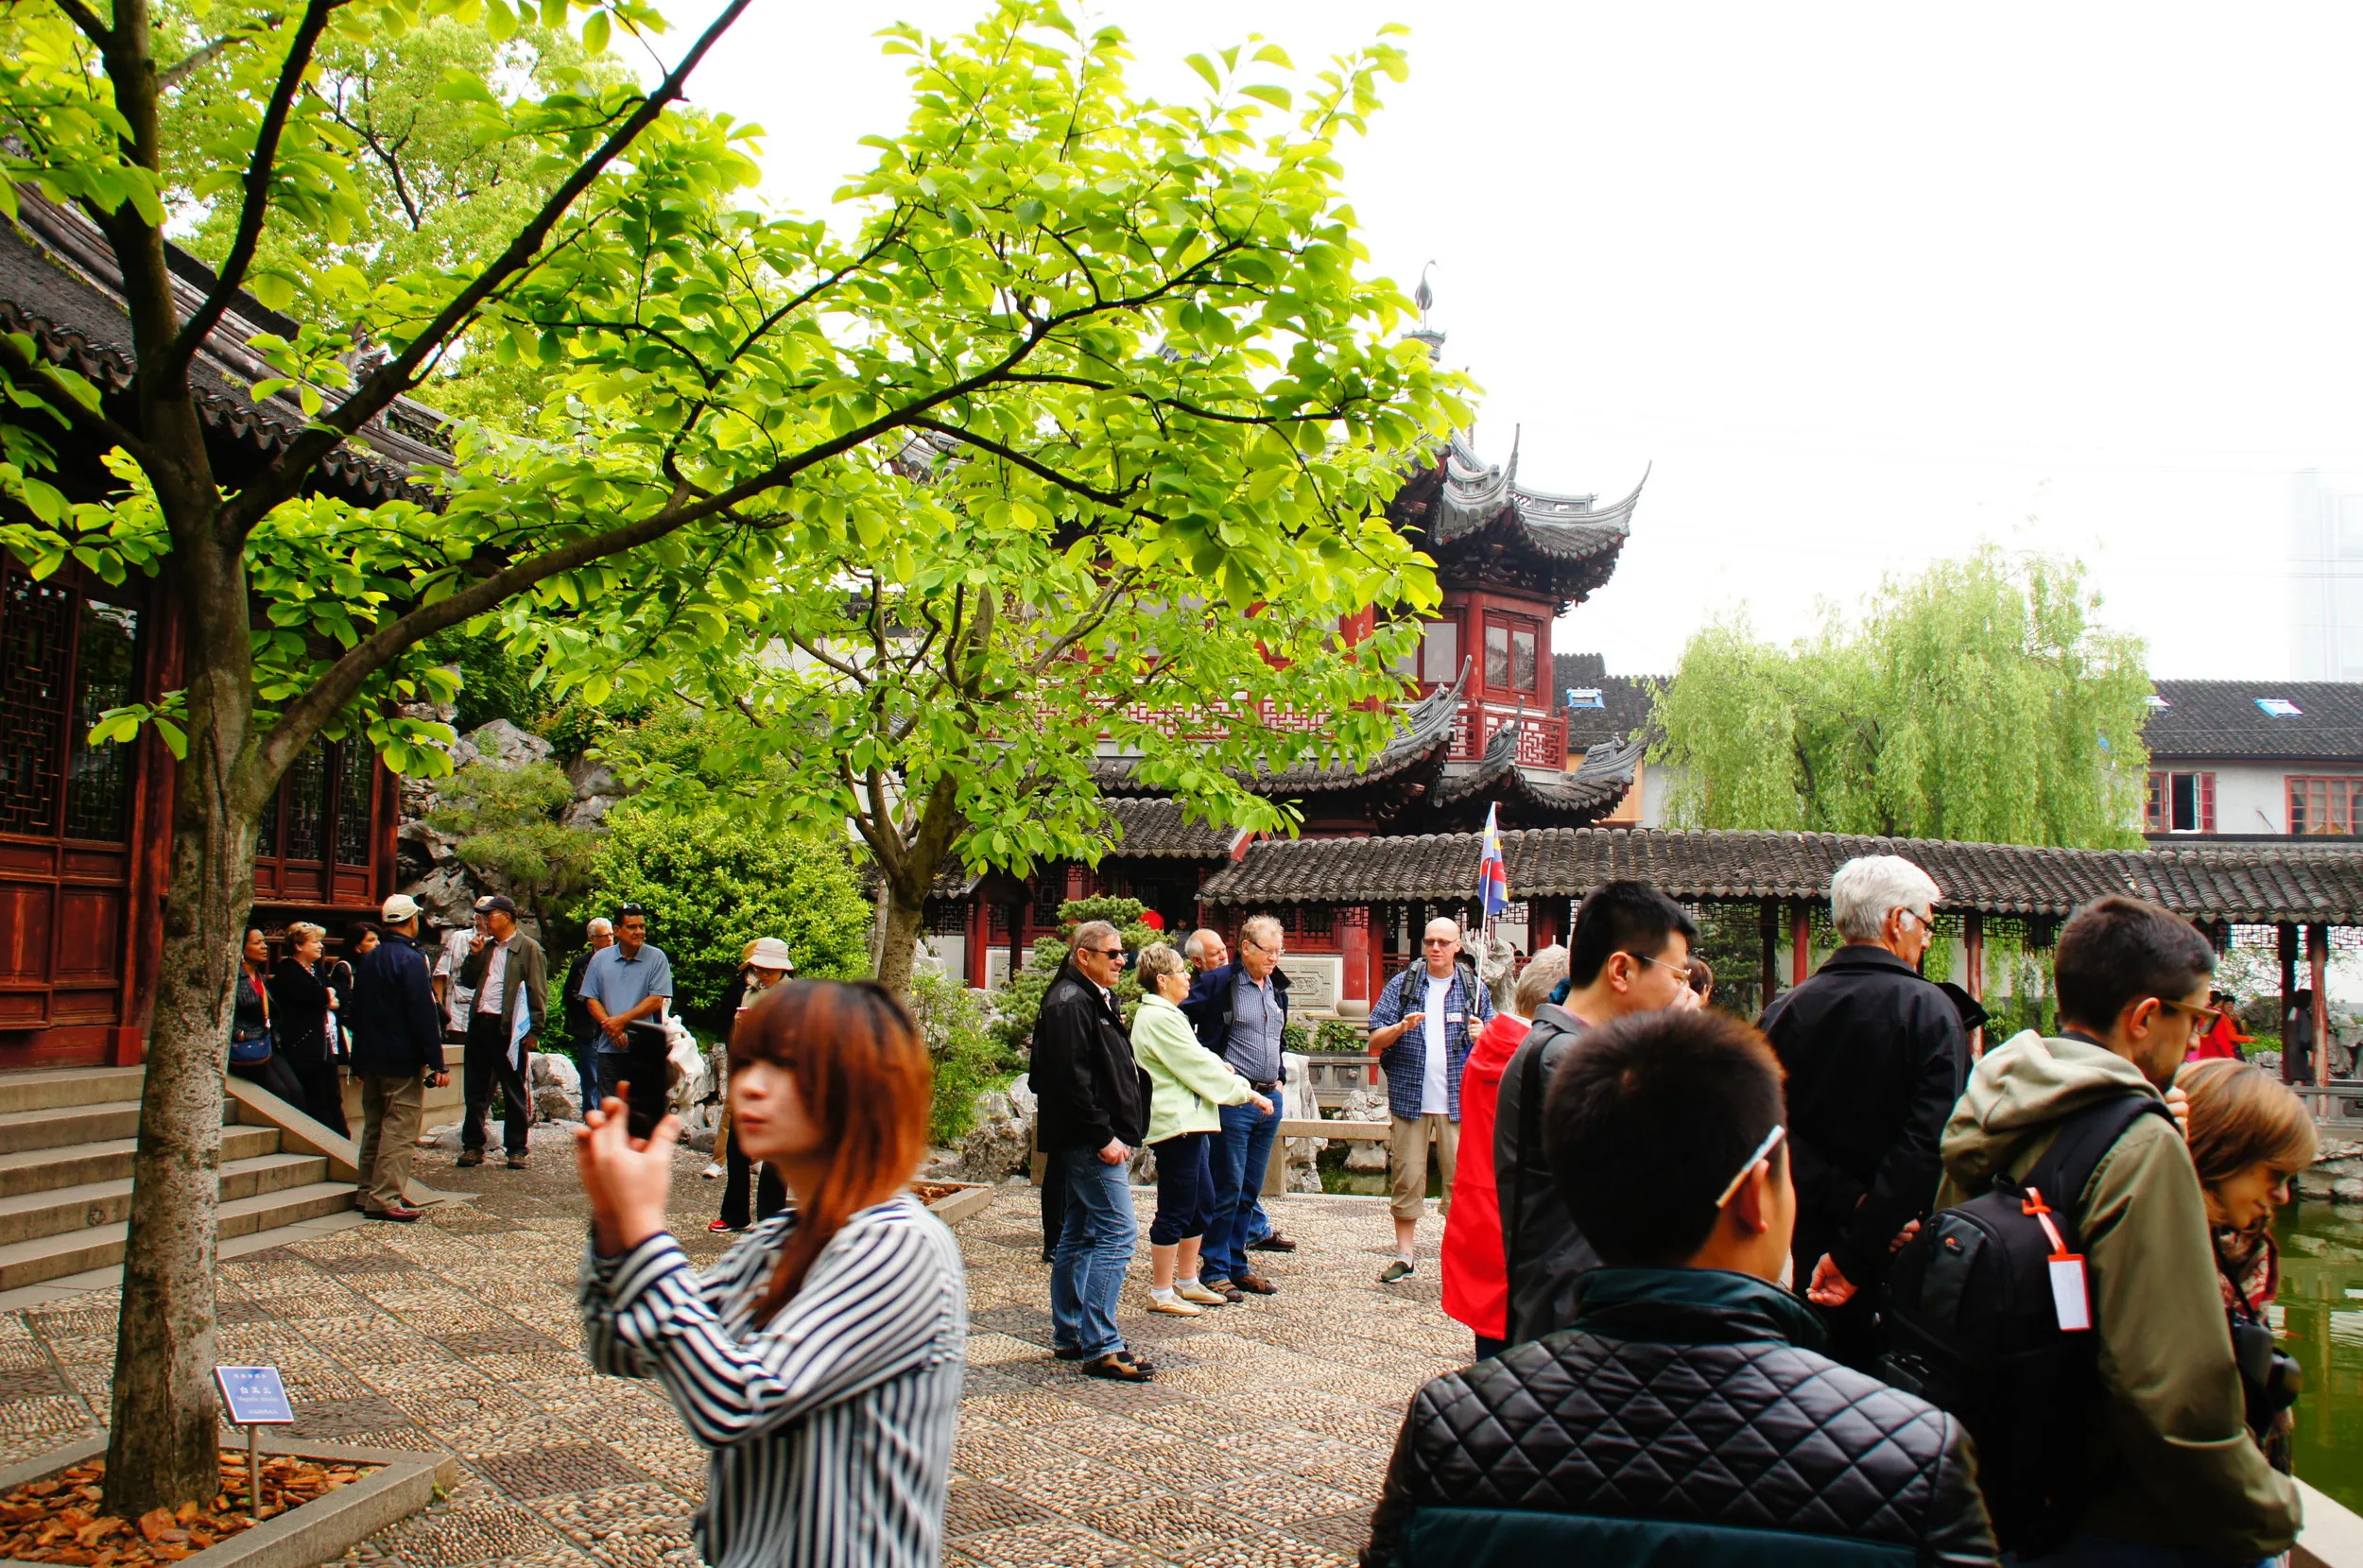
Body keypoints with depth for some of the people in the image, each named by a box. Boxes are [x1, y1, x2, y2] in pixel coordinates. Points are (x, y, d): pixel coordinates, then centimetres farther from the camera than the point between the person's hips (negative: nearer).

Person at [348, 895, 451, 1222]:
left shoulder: (368, 960, 10)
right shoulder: (411, 960, -15)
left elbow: (356, 1012, 17)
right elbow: (425, 1015, -18)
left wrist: (359, 1061, 24)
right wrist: (437, 1063, -16)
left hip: (371, 1059, 8)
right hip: (403, 1061, -8)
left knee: (374, 1127, 16)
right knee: (399, 1130, -6)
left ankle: (368, 1192, 22)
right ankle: (385, 1198, -8)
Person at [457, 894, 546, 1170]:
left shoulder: (529, 949, -4)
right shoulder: (487, 948, 17)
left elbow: (538, 993, -8)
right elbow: (468, 981, 18)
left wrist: (534, 1031, -14)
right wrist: (475, 956, 2)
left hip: (508, 1028, -6)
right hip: (480, 1023, 6)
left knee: (514, 1092, 3)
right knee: (476, 1090, 10)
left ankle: (516, 1149, 9)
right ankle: (473, 1146, 18)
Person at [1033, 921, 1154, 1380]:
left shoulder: (1096, 1000, 19)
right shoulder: (1070, 1003, -14)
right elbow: (1070, 1080, -22)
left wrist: (1120, 1133, 19)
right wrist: (1104, 1136, -22)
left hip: (1094, 1140, 11)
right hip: (1091, 1140, -11)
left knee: (1081, 1235, 14)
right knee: (1117, 1233, -12)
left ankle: (1069, 1336, 22)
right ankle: (1101, 1347, -11)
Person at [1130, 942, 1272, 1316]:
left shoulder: (1163, 1015, 18)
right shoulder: (1159, 1018, -16)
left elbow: (1193, 1058, 17)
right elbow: (1199, 1068, -15)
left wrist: (1217, 1064, -5)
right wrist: (1247, 1093, -7)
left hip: (1188, 1122, 11)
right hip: (1175, 1123, -11)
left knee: (1202, 1204, 17)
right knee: (1175, 1212, -3)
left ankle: (1187, 1282, 27)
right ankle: (1160, 1293, 5)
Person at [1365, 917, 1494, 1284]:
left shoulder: (1474, 989, 9)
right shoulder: (1402, 985, 7)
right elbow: (1374, 1044, 3)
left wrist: (1482, 1037, -11)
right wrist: (1401, 1027, -16)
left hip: (1459, 1100, 0)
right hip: (1409, 1098, 0)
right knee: (1406, 1178, 3)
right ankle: (1405, 1256, 13)